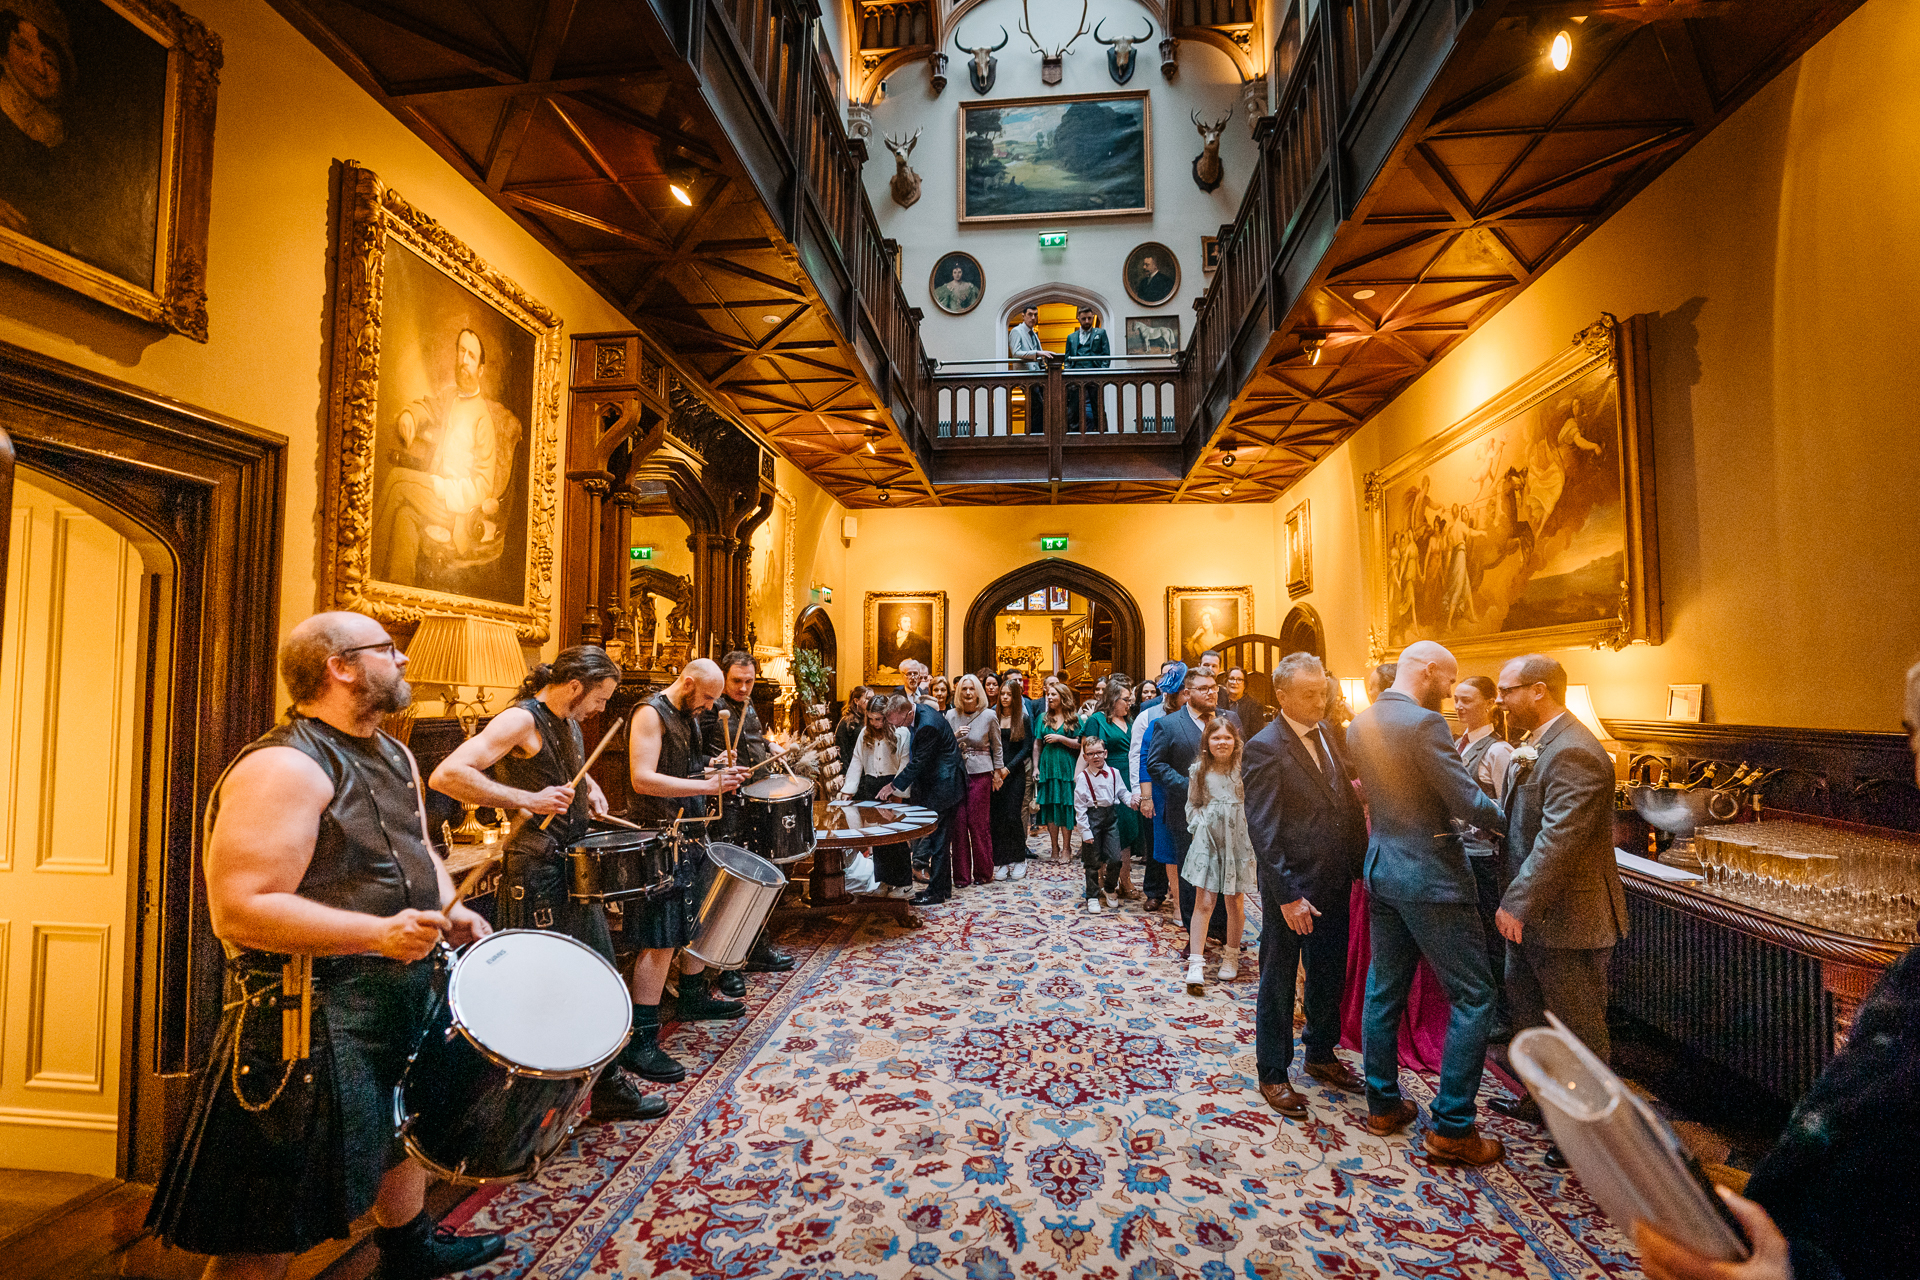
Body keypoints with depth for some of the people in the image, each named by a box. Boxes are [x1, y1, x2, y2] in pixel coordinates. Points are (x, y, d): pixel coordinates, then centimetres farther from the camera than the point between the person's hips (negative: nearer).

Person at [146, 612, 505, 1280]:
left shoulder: (393, 755, 8)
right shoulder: (283, 768, -22)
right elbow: (238, 911, -26)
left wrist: (448, 908, 3)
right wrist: (376, 933, -34)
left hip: (404, 987, 10)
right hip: (315, 1010, -10)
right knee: (272, 1225, 4)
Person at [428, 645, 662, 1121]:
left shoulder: (568, 723, 12)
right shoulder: (521, 719, -15)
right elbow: (445, 776, -25)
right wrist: (527, 799, -28)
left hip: (577, 865, 10)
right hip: (538, 871, -9)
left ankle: (609, 1086, 29)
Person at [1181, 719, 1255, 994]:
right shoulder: (1198, 770, 3)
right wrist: (1199, 826, 0)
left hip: (1238, 840, -1)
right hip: (1207, 840, 1)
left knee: (1235, 902, 11)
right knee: (1203, 902, -3)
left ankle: (1231, 956, 32)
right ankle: (1196, 964, 0)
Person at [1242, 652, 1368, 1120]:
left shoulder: (1326, 731, 4)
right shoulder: (1264, 748, -18)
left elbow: (1348, 798, 10)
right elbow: (1263, 831, -20)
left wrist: (1360, 863, 3)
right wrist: (1289, 896, -20)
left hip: (1335, 881, 7)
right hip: (1293, 889, -7)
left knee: (1329, 976, 23)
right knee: (1278, 983, 10)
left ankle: (1321, 1054, 44)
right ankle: (1273, 1074, 27)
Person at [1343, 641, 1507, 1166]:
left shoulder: (1359, 725, 6)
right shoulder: (1424, 723, -19)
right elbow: (1467, 803, -18)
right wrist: (1507, 818, 0)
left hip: (1381, 867, 8)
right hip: (1430, 876, -8)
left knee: (1384, 989, 16)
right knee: (1472, 997, 6)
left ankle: (1382, 1104, 29)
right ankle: (1452, 1128, 13)